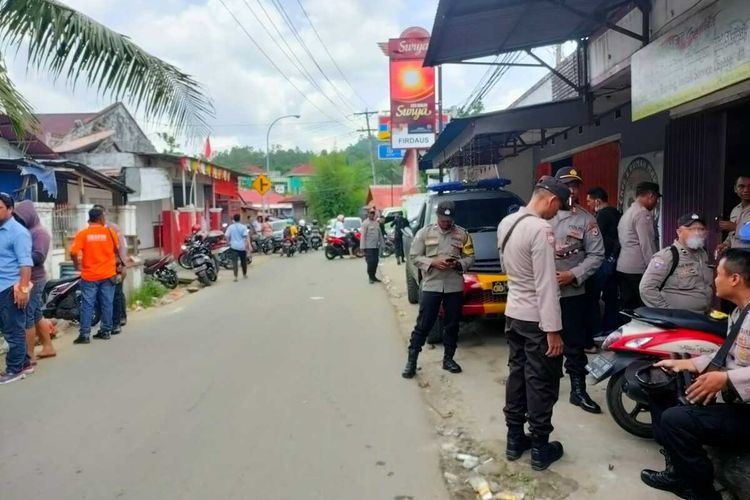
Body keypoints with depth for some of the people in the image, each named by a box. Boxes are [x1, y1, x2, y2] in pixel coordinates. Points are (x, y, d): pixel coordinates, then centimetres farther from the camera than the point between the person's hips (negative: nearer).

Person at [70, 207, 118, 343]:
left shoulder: (82, 234, -5)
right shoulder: (109, 232, -1)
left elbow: (74, 253, -12)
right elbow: (116, 250, 9)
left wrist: (77, 265, 6)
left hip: (89, 275, -1)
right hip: (108, 274, 1)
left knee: (87, 305, 2)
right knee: (106, 304, 9)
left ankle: (85, 334, 0)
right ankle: (106, 331, 15)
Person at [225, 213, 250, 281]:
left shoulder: (230, 227, -1)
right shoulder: (243, 227, -4)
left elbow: (226, 236, -4)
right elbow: (246, 237, -11)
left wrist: (229, 241, 12)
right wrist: (248, 245, -8)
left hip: (234, 246, 0)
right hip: (242, 246, 0)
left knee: (234, 261, -2)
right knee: (243, 261, 16)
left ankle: (235, 276, -12)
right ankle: (244, 275, 29)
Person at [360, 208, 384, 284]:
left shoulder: (377, 223, 13)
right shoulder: (365, 223, -6)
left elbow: (380, 234, 16)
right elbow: (363, 235, -9)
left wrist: (382, 243, 11)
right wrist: (363, 247, -13)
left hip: (376, 246, 6)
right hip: (369, 247, -6)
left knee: (376, 262, 8)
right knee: (370, 262, -5)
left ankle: (373, 276, 20)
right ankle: (370, 277, 5)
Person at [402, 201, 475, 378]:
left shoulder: (462, 234, 6)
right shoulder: (425, 232, 2)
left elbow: (470, 258, 8)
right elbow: (414, 256, 1)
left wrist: (458, 264, -13)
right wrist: (432, 262, -14)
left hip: (455, 287, 2)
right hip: (431, 286, -2)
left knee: (452, 325, 11)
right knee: (423, 325, 0)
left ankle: (448, 359, 25)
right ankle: (411, 360, 7)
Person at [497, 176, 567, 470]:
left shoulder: (506, 223, 5)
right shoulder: (541, 229, -21)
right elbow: (546, 285, -22)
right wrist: (553, 330, -19)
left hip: (513, 313, 8)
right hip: (536, 318, -8)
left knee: (517, 374, 17)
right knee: (541, 383, 5)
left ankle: (514, 439, 27)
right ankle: (540, 449, 17)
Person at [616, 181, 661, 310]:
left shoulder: (627, 213, 18)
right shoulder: (643, 214, -10)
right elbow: (647, 245, -15)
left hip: (622, 267, 9)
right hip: (638, 270, -9)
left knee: (627, 308, 9)